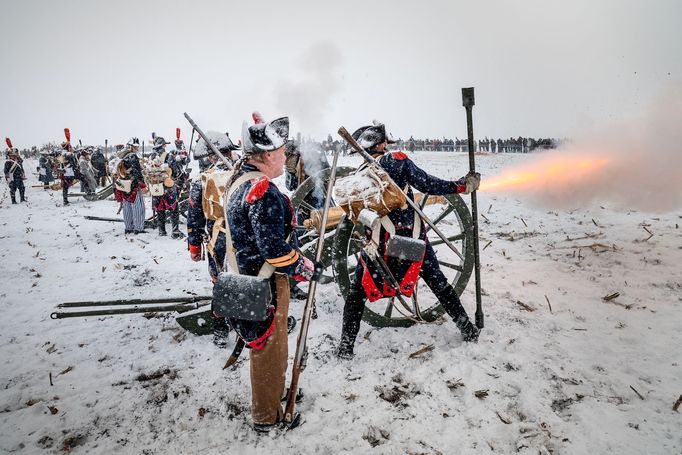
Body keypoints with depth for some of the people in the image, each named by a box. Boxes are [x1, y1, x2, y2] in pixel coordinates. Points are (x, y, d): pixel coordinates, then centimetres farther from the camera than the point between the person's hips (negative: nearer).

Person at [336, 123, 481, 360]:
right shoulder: (398, 160, -6)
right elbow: (428, 184, -12)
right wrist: (462, 186, -3)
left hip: (378, 242, 1)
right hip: (412, 236, -1)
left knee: (358, 290, 13)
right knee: (438, 282, 16)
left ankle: (346, 345, 12)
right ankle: (467, 329, 28)